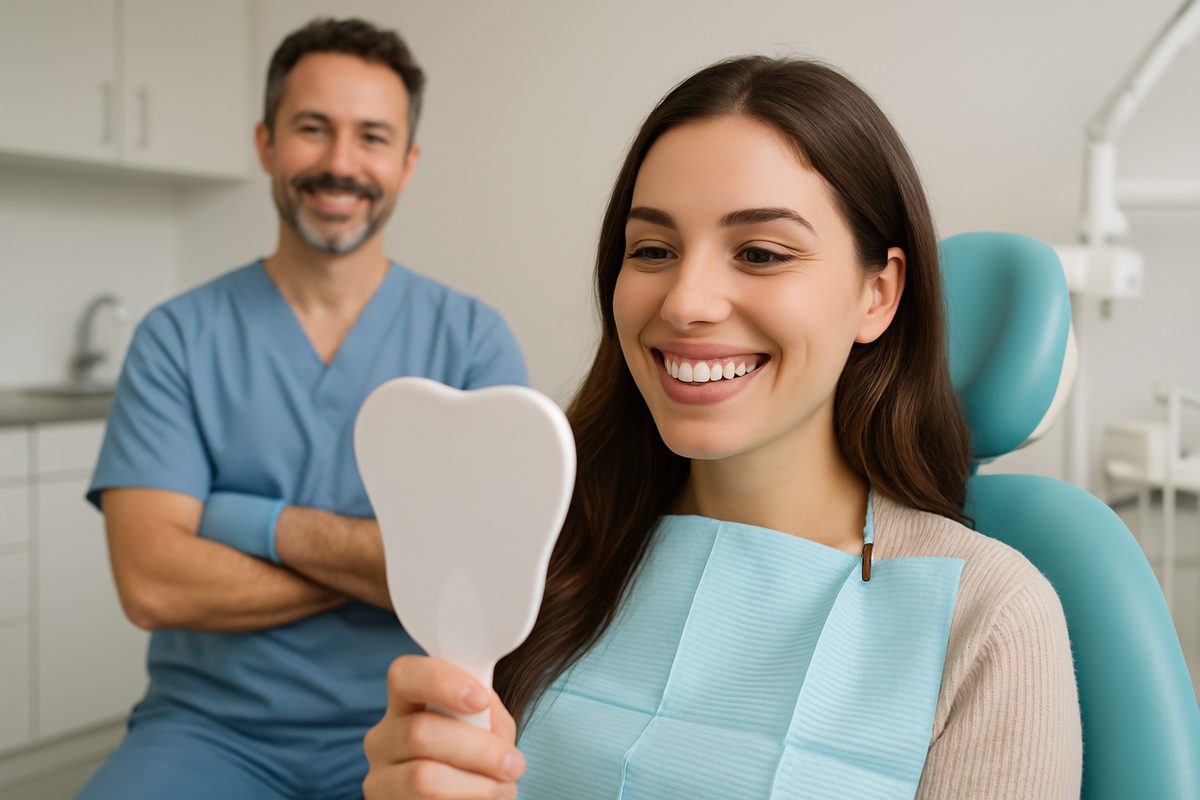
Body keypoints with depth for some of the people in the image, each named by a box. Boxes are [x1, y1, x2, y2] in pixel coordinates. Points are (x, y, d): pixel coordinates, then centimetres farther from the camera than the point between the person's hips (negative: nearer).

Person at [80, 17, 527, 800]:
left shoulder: (473, 338, -2)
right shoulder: (178, 337, 0)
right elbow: (153, 583, -11)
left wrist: (257, 523, -12)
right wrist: (386, 554, -12)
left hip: (407, 727, 0)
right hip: (212, 726, 1)